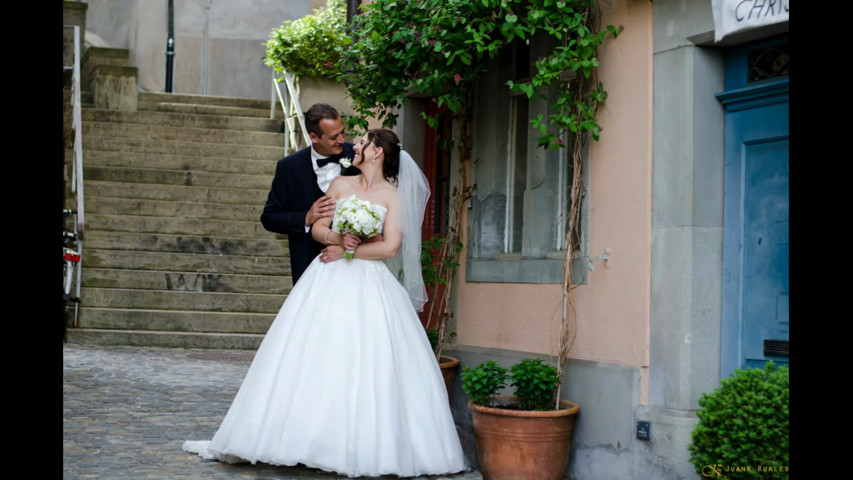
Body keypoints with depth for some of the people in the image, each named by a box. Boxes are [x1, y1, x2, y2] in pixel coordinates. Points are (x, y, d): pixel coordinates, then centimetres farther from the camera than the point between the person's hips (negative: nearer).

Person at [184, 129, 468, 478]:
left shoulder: (394, 195, 3)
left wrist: (348, 251, -7)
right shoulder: (340, 185, 13)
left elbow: (391, 246, -6)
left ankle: (366, 445, -1)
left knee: (369, 367, -8)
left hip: (370, 286, -3)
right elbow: (318, 227, 9)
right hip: (329, 281, 3)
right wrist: (337, 237, -11)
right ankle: (303, 436, 4)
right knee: (316, 358, -2)